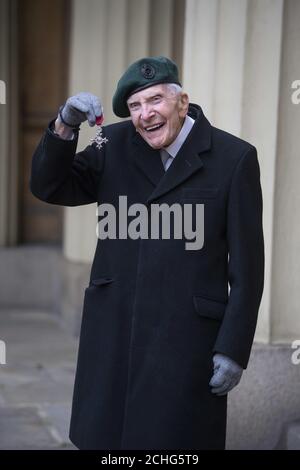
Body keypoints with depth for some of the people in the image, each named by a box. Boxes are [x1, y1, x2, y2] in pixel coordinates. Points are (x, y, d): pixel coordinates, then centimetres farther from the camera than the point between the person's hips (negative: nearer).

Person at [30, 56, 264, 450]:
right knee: (104, 438, 13)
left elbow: (247, 265, -7)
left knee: (175, 442, 6)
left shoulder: (234, 158, -7)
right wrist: (65, 127, -14)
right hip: (112, 334, 4)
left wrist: (234, 349, -9)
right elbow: (48, 188, 3)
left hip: (186, 339, -3)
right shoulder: (116, 145, 4)